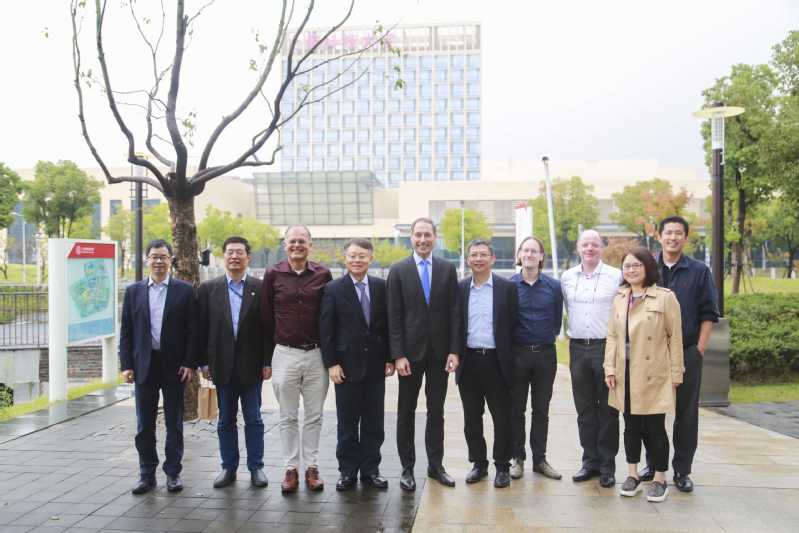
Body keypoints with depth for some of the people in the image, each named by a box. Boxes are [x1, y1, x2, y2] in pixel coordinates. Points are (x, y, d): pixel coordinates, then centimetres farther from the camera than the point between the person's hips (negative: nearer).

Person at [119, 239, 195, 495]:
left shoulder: (184, 290, 0)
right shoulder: (133, 291, 6)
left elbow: (191, 330, -2)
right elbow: (126, 331, 6)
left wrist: (189, 363, -8)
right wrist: (126, 364, -1)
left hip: (174, 365, -2)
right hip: (144, 365, 2)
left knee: (174, 423, 7)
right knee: (144, 424, 9)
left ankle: (173, 473, 19)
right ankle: (147, 474, 21)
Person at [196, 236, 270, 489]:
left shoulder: (260, 288, -1)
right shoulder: (208, 288, 3)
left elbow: (268, 326, -1)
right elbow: (202, 328, 3)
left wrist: (267, 362, -5)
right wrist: (204, 362, 0)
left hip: (251, 364, -1)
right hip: (222, 364, 2)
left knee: (253, 419, 6)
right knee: (225, 419, 11)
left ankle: (256, 467, 16)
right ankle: (228, 467, 22)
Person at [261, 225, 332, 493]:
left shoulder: (323, 274, 1)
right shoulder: (273, 275, 0)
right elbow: (266, 318, 4)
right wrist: (267, 358, 5)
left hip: (316, 354, 0)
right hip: (285, 354, 0)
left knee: (313, 416, 9)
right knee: (288, 417, 8)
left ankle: (311, 467, 20)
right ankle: (290, 468, 19)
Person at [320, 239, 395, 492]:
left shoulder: (382, 287, 4)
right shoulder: (333, 289, -3)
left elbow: (388, 325, 6)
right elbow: (326, 330, -4)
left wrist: (390, 358, 3)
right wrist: (331, 364, -9)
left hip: (375, 366, 2)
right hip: (346, 366, -2)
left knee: (373, 421, 9)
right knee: (347, 423, 7)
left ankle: (370, 469, 21)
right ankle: (347, 471, 19)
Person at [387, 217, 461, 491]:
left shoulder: (447, 269, 4)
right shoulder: (398, 270, -2)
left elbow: (454, 312, 3)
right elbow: (394, 316, -4)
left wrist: (454, 350, -4)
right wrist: (398, 354, -10)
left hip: (440, 352, 2)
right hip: (410, 351, -1)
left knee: (436, 411, 11)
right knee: (406, 412, 7)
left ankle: (435, 465, 23)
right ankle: (407, 467, 19)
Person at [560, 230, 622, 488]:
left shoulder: (616, 276, -3)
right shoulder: (567, 277, 8)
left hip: (607, 347, -3)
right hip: (578, 348, 3)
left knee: (607, 410, 4)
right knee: (585, 409, 11)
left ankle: (607, 465, 14)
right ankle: (590, 461, 22)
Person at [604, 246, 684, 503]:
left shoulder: (665, 297, -7)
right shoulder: (619, 298, 8)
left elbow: (675, 337, -6)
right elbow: (612, 336, 9)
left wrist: (675, 374, -6)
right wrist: (610, 368, 2)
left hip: (654, 376, -4)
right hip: (626, 375, 5)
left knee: (655, 428, 4)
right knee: (631, 426, 14)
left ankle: (660, 480, 20)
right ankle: (633, 475, 27)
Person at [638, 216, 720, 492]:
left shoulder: (699, 271, 2)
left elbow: (708, 314, 1)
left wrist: (700, 349, -6)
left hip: (687, 352, -1)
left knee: (686, 412, 4)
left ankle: (682, 470, 15)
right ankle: (652, 463, 22)